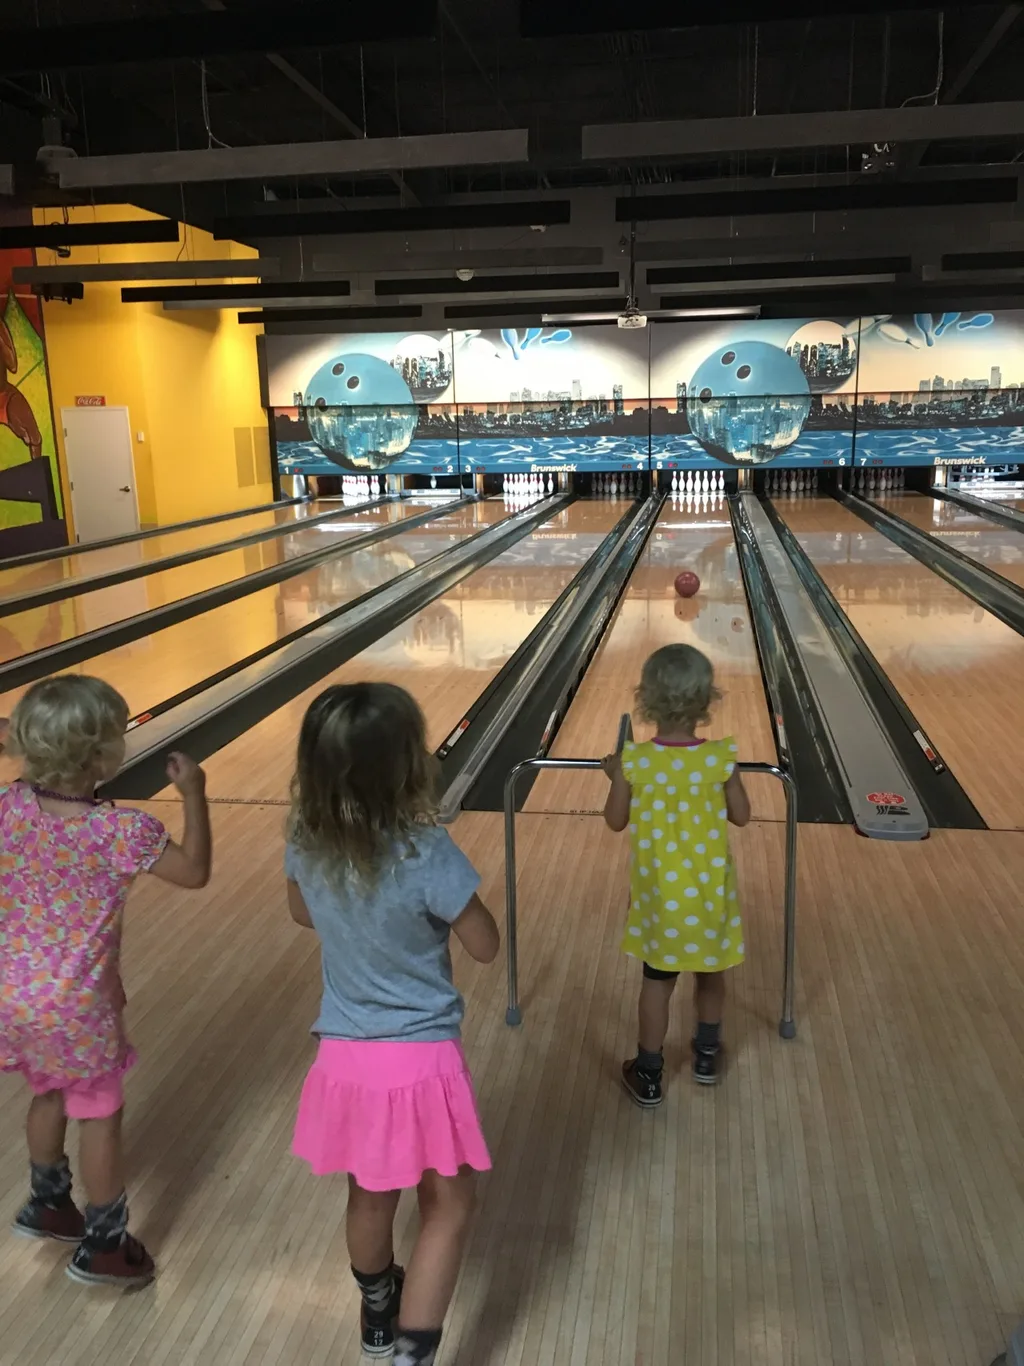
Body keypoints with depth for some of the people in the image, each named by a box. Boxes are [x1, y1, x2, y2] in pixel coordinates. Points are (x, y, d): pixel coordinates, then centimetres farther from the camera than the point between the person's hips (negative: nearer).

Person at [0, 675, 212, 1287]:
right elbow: (196, 872, -12)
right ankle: (104, 1245, 31)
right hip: (78, 1005, -6)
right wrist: (194, 794, -7)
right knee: (100, 1118, 15)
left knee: (49, 1096, 30)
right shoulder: (123, 830, -25)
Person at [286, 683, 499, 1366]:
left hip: (345, 1056, 5)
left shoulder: (306, 843, -10)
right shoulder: (426, 854, -26)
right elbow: (485, 946, -12)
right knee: (448, 1208, 17)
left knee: (370, 1196, 28)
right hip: (420, 1061, -5)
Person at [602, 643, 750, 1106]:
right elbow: (740, 816, -3)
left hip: (660, 892, -1)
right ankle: (707, 1054, 42)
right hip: (709, 890, 1)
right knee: (710, 973, 22)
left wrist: (616, 776, 9)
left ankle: (648, 1074, 26)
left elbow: (616, 822, -5)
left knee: (657, 981, 13)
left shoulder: (634, 761, -17)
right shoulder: (721, 757, -15)